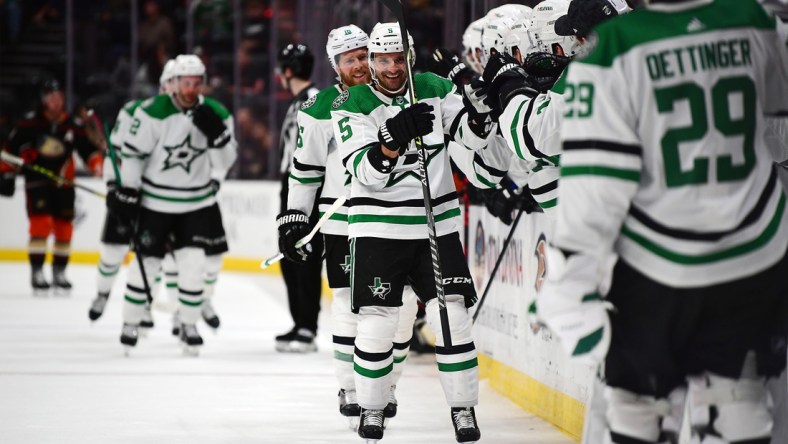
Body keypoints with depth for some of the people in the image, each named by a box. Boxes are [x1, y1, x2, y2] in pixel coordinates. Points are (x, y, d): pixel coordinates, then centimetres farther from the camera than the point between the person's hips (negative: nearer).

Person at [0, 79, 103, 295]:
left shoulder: (74, 126, 1)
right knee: (40, 224, -16)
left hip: (63, 183, 3)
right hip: (37, 180, -3)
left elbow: (88, 147, 2)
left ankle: (59, 272, 21)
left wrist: (97, 163, -18)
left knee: (64, 228, 5)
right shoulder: (30, 123, -6)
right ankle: (36, 272, -10)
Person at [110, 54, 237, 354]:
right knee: (146, 262, 2)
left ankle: (189, 326, 8)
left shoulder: (216, 114, -5)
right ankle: (131, 324, 18)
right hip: (155, 202, -2)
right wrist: (126, 192, -7)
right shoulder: (153, 112, -15)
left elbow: (225, 161, -7)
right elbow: (133, 153, -8)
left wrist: (217, 134, -24)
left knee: (193, 262, -7)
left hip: (197, 203, 2)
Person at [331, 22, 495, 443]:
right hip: (378, 228, -2)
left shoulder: (435, 90, 3)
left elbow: (473, 136, -1)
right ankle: (371, 408, 13)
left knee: (452, 316, -4)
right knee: (376, 321, -4)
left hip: (437, 223, 2)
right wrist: (394, 137, -33)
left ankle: (463, 408, 6)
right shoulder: (352, 105, -5)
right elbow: (365, 171, -16)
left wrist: (479, 109, -22)